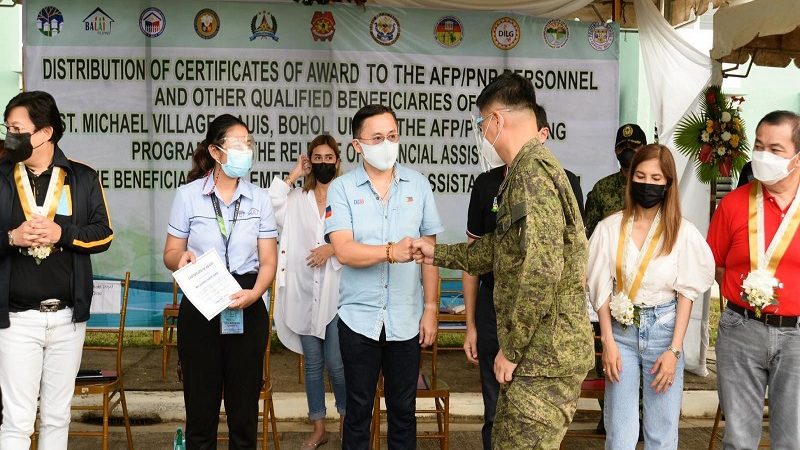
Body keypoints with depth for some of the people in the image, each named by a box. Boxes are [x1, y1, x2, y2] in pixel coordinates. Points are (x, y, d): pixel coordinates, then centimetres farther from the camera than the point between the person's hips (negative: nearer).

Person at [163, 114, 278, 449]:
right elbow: (170, 254, 4)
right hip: (199, 308, -1)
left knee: (244, 408, 5)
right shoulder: (188, 195, 0)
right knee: (201, 405, 3)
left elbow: (268, 261, 3)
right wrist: (182, 258, -20)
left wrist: (254, 294, -16)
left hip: (247, 310, 1)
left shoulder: (259, 199, 5)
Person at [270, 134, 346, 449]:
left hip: (336, 291, -3)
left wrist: (333, 248, -17)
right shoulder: (297, 199, 8)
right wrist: (292, 177, -4)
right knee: (312, 363, 12)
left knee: (336, 363, -3)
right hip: (304, 292, 3)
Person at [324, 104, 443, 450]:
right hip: (359, 318, -1)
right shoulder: (341, 189, -4)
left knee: (403, 410, 12)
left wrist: (431, 308, 1)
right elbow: (344, 251, -15)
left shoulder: (418, 185, 2)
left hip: (407, 318, 2)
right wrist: (391, 251, -30)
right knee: (358, 410, 11)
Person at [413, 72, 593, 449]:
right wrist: (438, 255, 32)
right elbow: (500, 249, 27)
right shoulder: (528, 169, 17)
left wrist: (511, 350, -19)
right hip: (538, 351, 10)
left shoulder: (533, 170, -18)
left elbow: (541, 270, -27)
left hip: (543, 357, -10)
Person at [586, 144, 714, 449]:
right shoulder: (610, 228, -1)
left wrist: (674, 350, -7)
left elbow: (686, 293, -3)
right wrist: (608, 342, -4)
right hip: (621, 331, 1)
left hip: (664, 330, 0)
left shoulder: (682, 232, -4)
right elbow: (601, 288, 1)